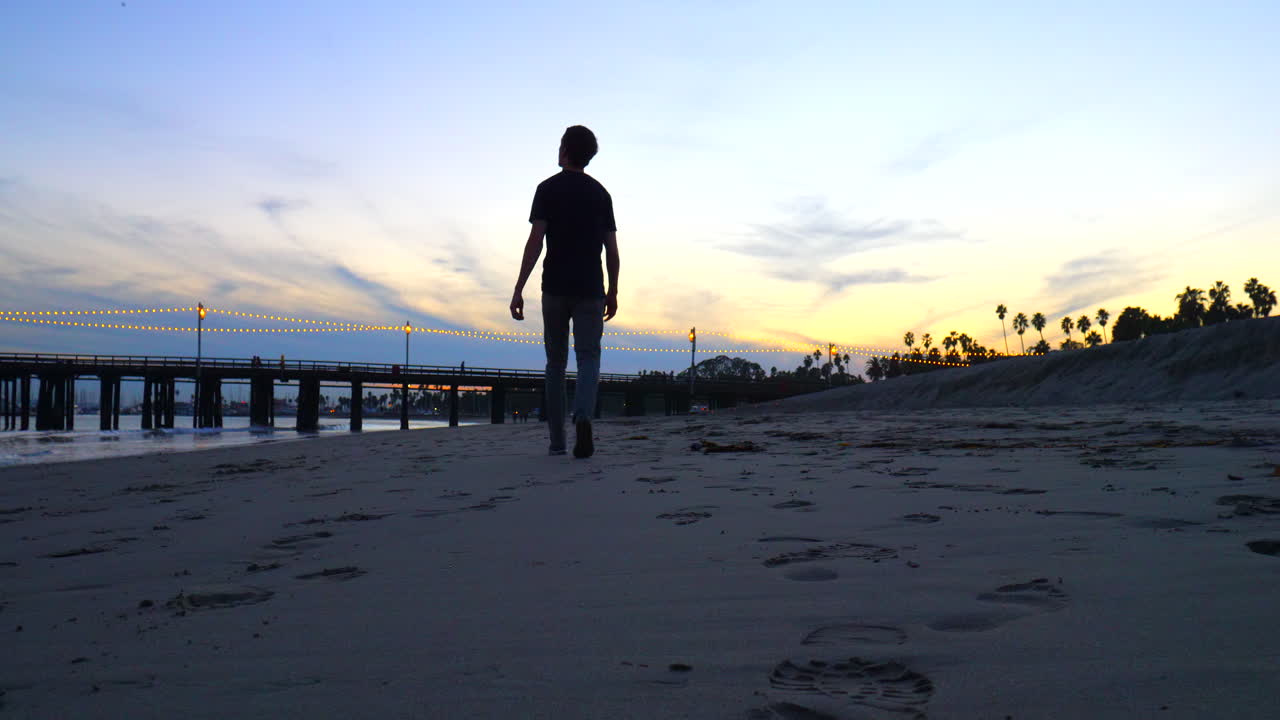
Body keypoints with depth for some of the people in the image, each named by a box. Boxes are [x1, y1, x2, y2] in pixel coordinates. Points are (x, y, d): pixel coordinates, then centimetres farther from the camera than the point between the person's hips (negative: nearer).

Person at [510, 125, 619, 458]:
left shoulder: (548, 189, 1)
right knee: (589, 357, -1)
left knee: (556, 362, 9)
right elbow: (612, 249, 8)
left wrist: (519, 289, -10)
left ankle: (557, 440, 11)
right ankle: (583, 416, -29)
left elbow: (535, 241, -9)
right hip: (591, 290, 1)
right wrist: (613, 291, 17)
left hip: (555, 288, -1)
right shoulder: (600, 193, 10)